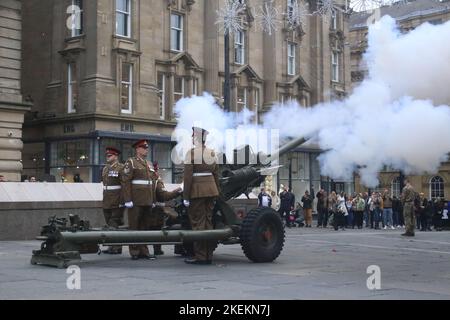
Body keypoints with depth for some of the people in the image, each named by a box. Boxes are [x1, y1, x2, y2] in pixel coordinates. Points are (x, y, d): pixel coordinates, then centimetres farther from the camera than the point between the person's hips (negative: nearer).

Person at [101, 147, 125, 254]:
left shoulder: (121, 168, -7)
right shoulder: (105, 169, 17)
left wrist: (122, 201, -17)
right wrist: (104, 200, 18)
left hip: (117, 203, -7)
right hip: (107, 203, 7)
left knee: (116, 225, -5)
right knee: (109, 225, 10)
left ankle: (117, 248, -1)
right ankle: (111, 246, 16)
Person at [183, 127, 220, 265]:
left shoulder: (192, 152, -9)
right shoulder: (212, 153, 10)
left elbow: (188, 176, -13)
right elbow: (216, 175, 12)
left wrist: (185, 196, -10)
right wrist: (216, 193, 18)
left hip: (197, 191, -6)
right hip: (211, 189, 6)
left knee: (198, 222, -2)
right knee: (208, 221, 10)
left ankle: (200, 256, -2)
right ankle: (208, 256, 13)